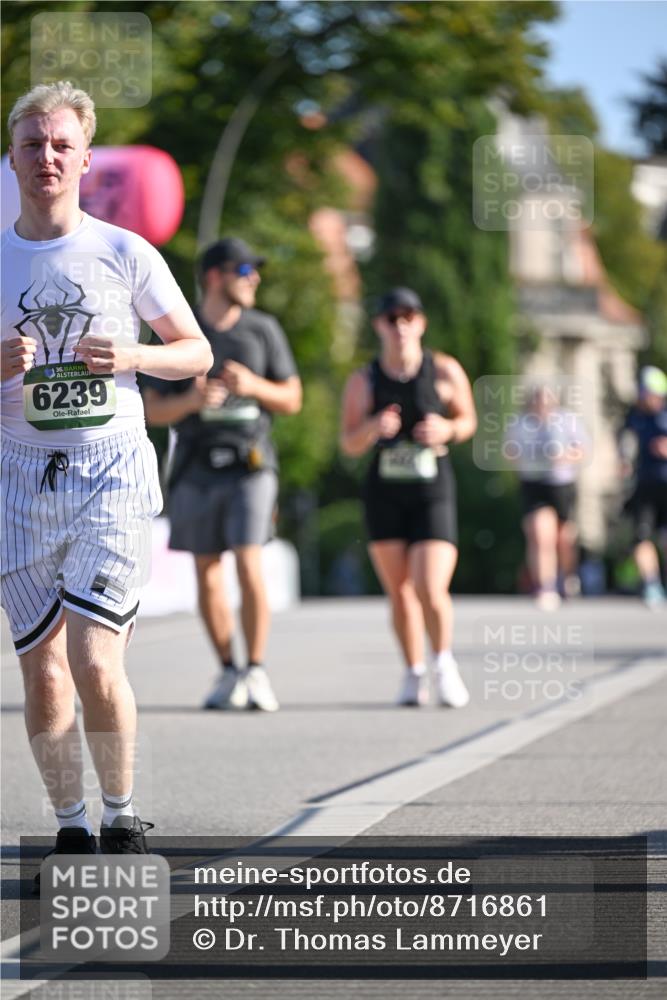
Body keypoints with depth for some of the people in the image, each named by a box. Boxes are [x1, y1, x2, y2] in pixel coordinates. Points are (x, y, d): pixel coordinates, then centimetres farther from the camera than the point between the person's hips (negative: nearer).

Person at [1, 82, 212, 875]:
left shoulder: (125, 254, 2)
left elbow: (196, 352, 9)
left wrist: (132, 356, -10)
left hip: (111, 469, -2)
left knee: (96, 664, -13)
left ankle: (122, 816, 6)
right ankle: (71, 827, 16)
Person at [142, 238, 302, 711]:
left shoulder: (264, 329, 2)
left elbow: (291, 400, 6)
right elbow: (154, 411, 1)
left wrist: (253, 386, -15)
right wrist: (191, 400, -20)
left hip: (250, 464, -1)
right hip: (197, 470, 1)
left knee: (249, 566, -14)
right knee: (208, 574, 4)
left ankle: (257, 674, -7)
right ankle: (229, 675, 16)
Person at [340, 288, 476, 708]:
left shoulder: (445, 371, -4)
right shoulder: (363, 381, -1)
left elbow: (468, 420, 10)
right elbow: (349, 443, 4)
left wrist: (448, 429, -12)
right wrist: (374, 428, -17)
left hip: (434, 493, -2)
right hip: (384, 494, 2)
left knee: (431, 591, -15)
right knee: (399, 592, 7)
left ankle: (444, 661, 10)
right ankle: (414, 673, 25)